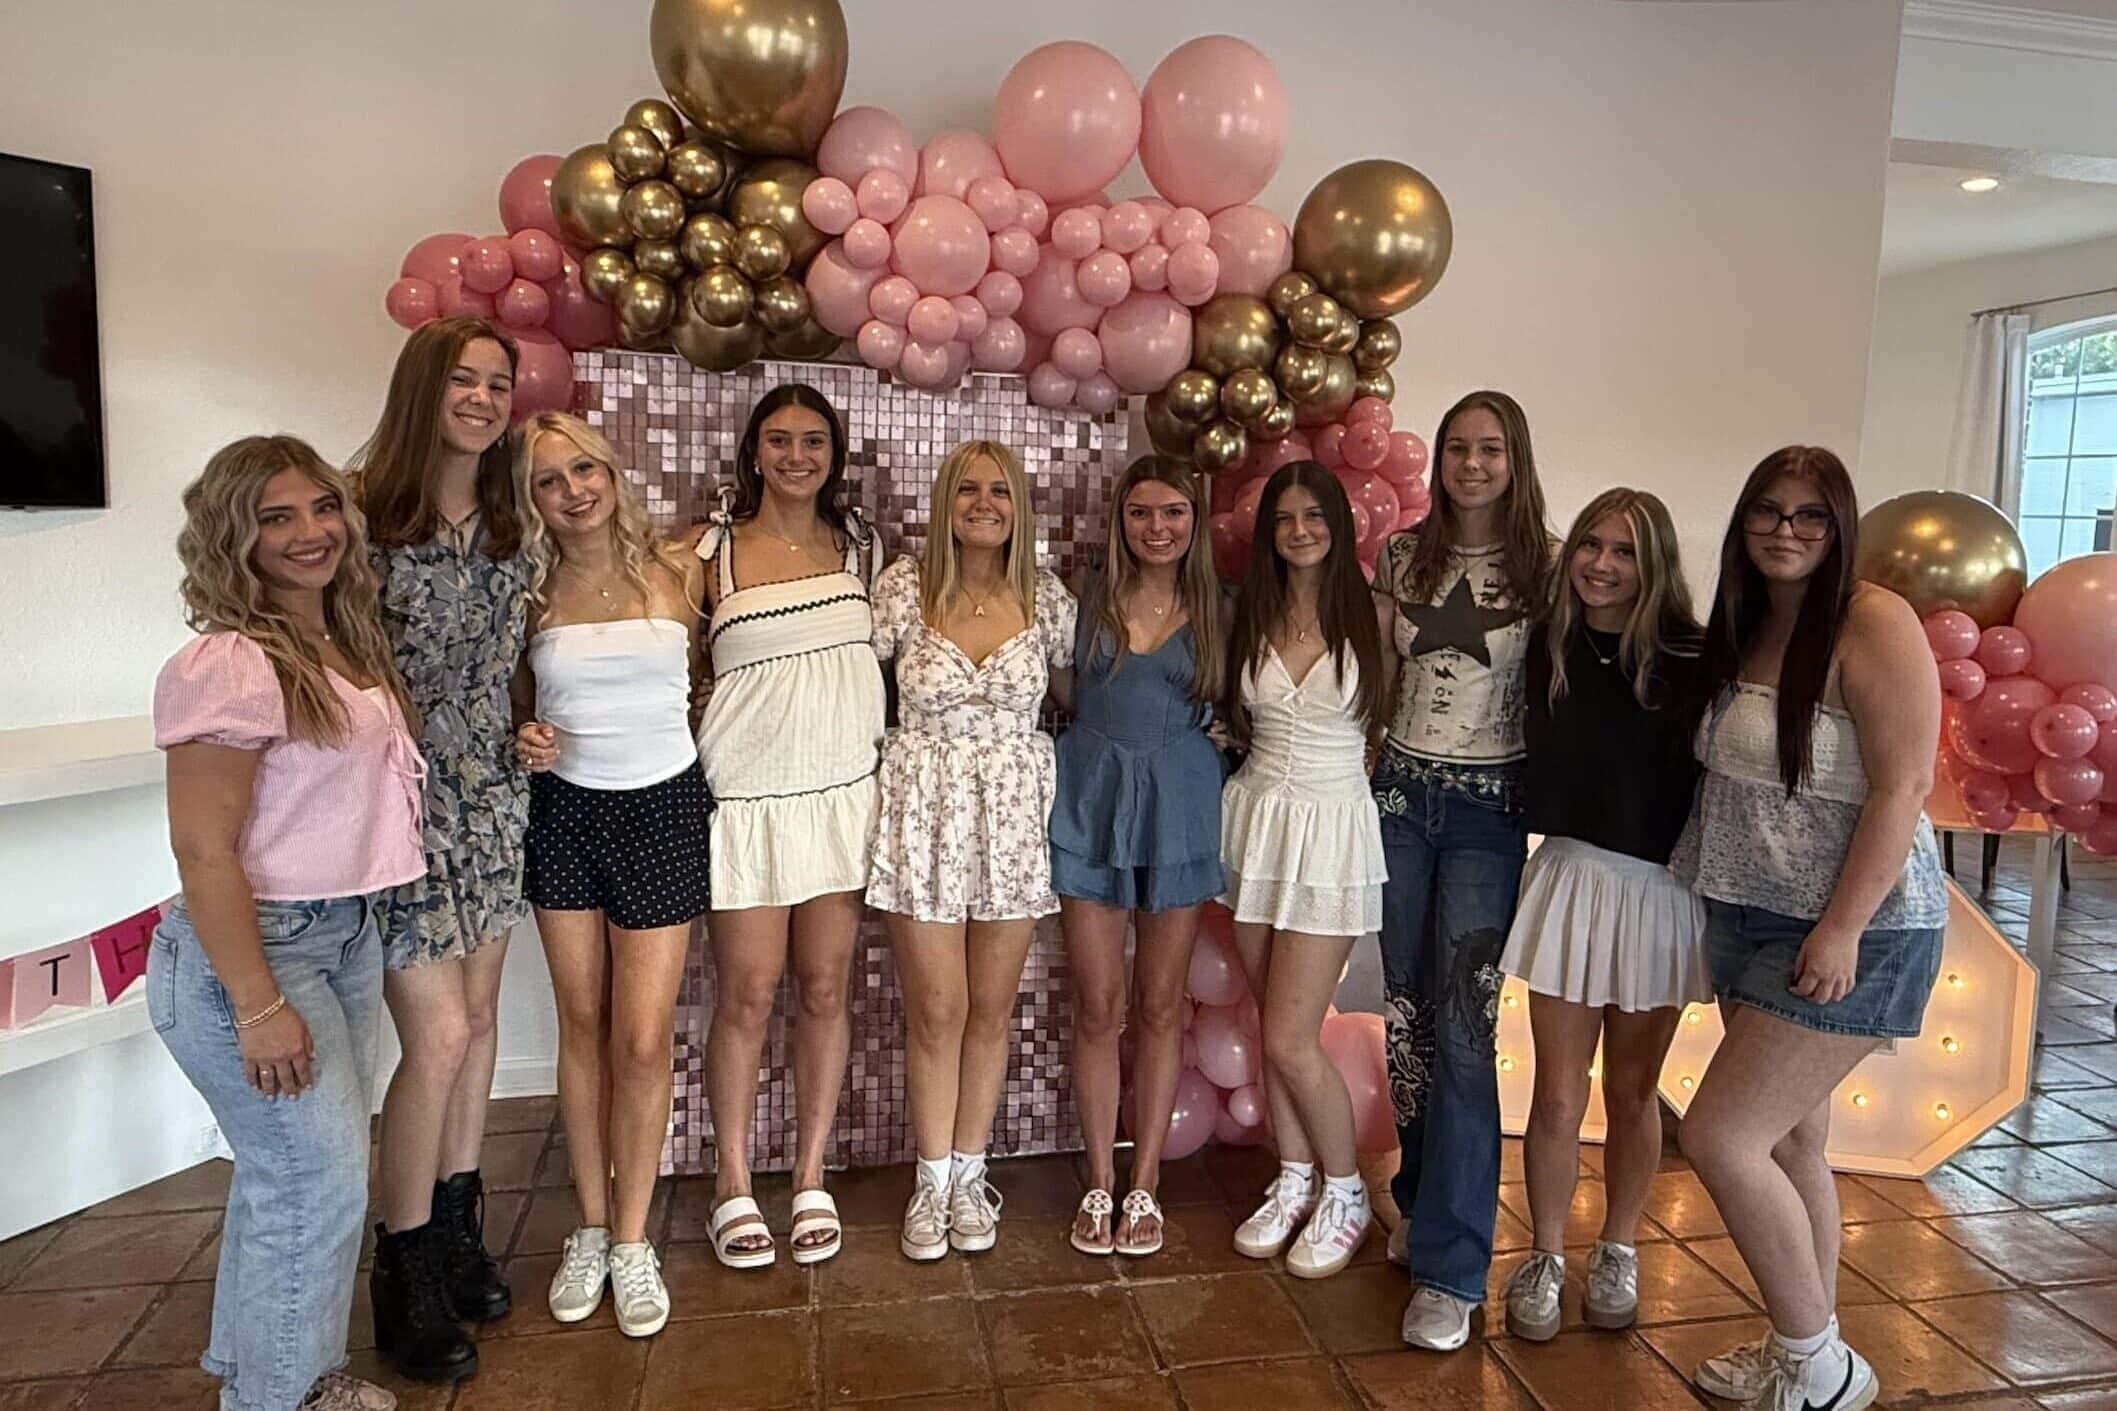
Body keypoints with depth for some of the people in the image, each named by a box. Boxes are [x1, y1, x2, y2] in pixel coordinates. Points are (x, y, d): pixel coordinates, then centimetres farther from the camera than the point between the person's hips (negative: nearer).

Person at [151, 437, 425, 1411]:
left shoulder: (346, 644, 6)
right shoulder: (228, 665, -21)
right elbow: (202, 851, -22)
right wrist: (259, 1007, -21)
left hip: (347, 937, 8)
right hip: (253, 948, -8)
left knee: (292, 1173, 20)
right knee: (320, 1184, 3)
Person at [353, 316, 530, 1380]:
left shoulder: (509, 528, 7)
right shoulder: (364, 518, -11)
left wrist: (526, 732, 4)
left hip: (492, 797, 6)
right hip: (402, 802, -6)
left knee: (477, 1019, 14)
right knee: (439, 1038, -4)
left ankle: (457, 1224, 32)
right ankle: (403, 1274, 16)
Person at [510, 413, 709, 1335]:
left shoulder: (678, 572, -2)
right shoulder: (530, 593, 1)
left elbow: (711, 681, 8)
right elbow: (519, 706, 12)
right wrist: (525, 741, -8)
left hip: (661, 809, -1)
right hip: (564, 811, 2)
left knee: (643, 1039, -2)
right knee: (582, 1025, 10)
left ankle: (632, 1241, 15)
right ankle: (591, 1229, 26)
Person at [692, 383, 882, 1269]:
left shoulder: (856, 541, 9)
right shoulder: (710, 552, 1)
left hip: (843, 791, 3)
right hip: (746, 797, -2)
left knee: (825, 989, 7)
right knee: (748, 995, 1)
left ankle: (811, 1177, 22)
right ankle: (732, 1182, 20)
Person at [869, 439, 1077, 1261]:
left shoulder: (1045, 598, 1)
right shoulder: (902, 586, -4)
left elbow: (1078, 688, 12)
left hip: (1015, 813, 2)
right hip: (923, 810, -1)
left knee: (991, 1008, 10)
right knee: (935, 1010, 4)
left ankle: (969, 1173, 28)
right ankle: (932, 1180, 23)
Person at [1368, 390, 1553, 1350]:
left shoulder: (1544, 566, -3)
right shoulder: (1403, 555, 6)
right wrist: (1358, 771, 7)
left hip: (1488, 810, -3)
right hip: (1401, 793, 4)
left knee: (1463, 1029, -7)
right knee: (1407, 1015, 11)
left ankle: (1451, 1267, 2)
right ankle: (1423, 1203, 31)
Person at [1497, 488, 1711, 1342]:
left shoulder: (1689, 661, -8)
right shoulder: (1545, 648, 0)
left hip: (1661, 889, -1)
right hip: (1570, 877, 1)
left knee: (1632, 1091, 15)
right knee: (1558, 1097, 5)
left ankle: (1617, 1255, 35)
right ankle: (1544, 1261, 25)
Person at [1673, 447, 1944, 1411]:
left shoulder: (1873, 624, -14)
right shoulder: (1745, 630, 10)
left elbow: (1902, 786, -19)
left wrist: (1842, 930, -22)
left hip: (1846, 932, -8)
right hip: (1749, 920, 8)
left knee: (1719, 1137, -8)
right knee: (1789, 1143, 15)